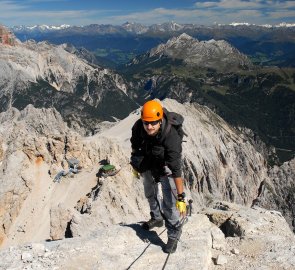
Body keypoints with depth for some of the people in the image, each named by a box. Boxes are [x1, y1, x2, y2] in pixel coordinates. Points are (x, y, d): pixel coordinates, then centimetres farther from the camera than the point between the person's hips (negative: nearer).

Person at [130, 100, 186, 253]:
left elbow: (176, 171, -42)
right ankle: (157, 218, 54)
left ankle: (173, 236, 15)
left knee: (170, 203, -8)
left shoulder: (171, 138, -42)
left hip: (166, 169, -5)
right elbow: (135, 145, -3)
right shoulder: (138, 127, -28)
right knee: (150, 195, 26)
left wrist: (181, 198, -42)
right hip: (148, 166, 6)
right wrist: (135, 164, 10)